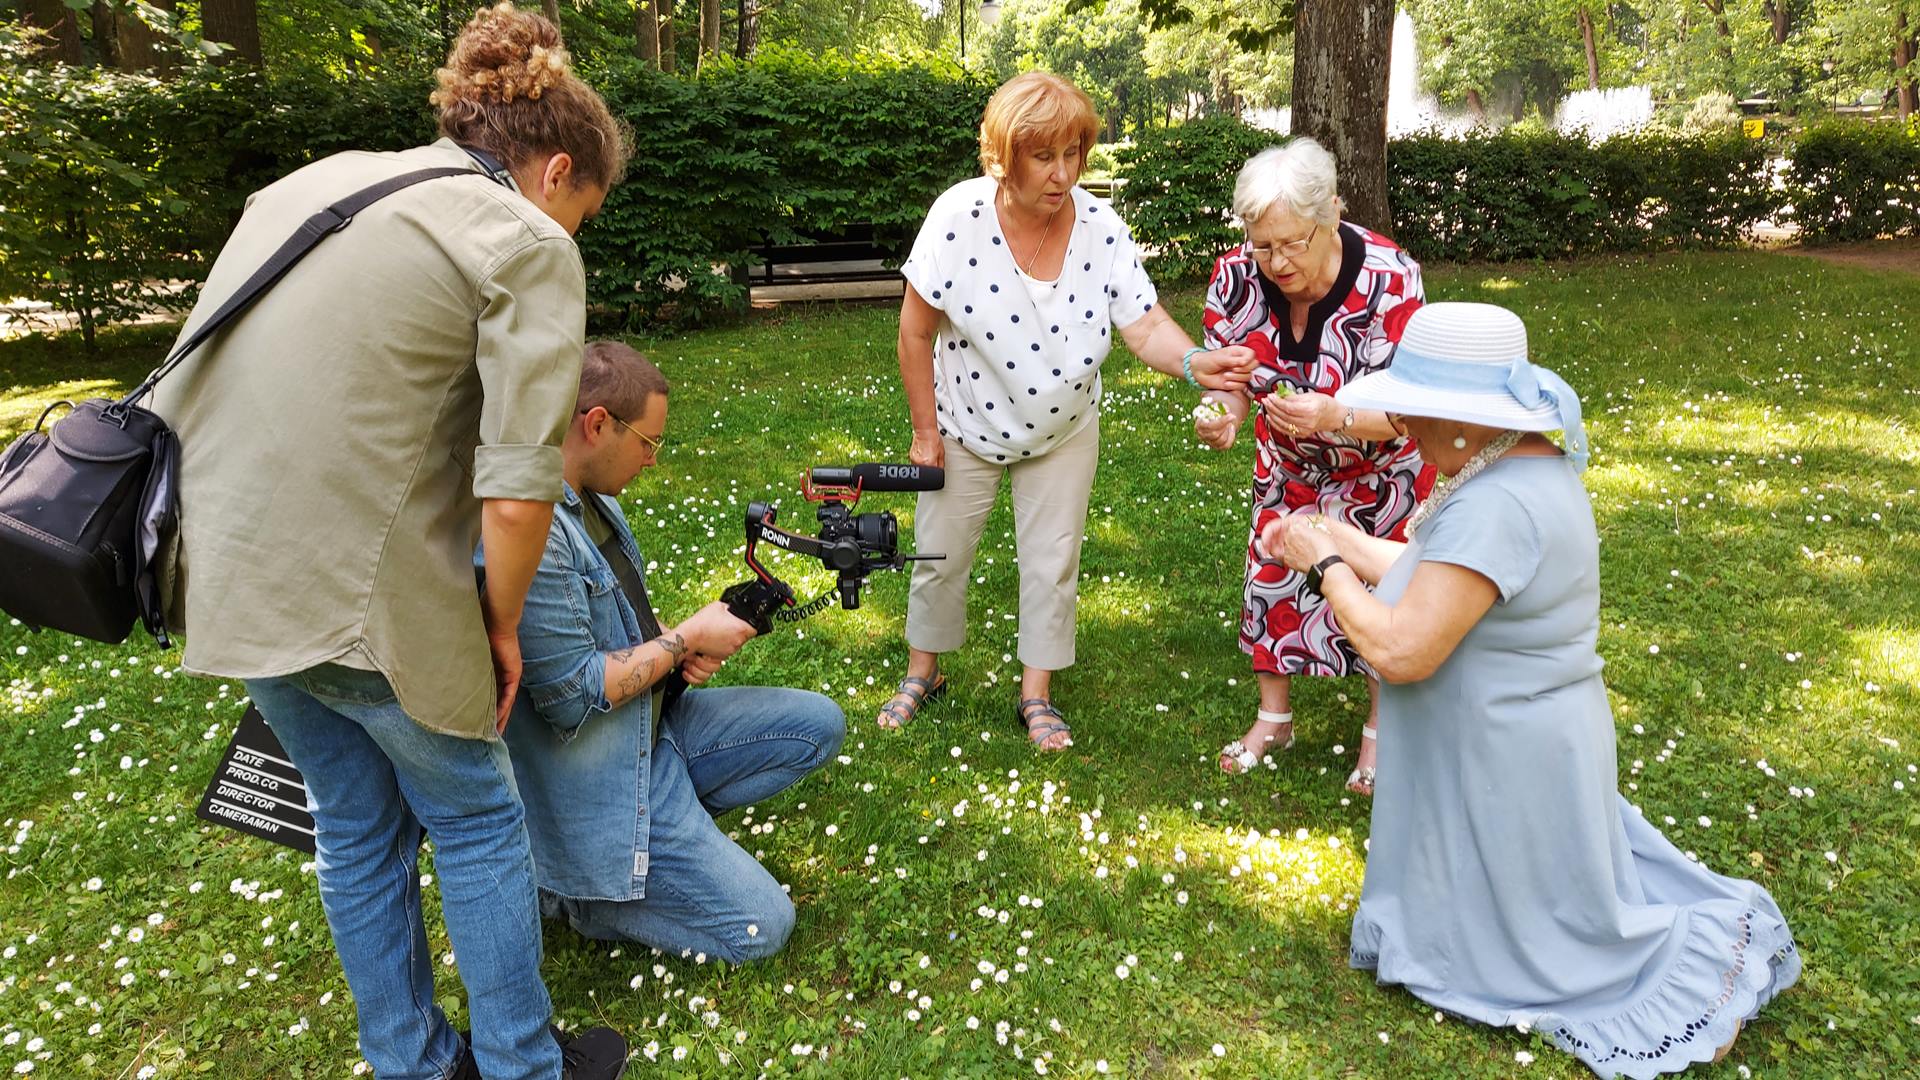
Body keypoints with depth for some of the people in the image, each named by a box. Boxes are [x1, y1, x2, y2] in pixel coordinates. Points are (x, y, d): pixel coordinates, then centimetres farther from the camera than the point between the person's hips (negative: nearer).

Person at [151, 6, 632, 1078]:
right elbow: (516, 495, -19)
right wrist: (501, 624, -2)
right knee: (476, 823, 15)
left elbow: (188, 384, 15)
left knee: (357, 828, 23)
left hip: (228, 577, 8)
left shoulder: (308, 184, 12)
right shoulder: (528, 245, -11)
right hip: (364, 598, -7)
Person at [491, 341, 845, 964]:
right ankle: (560, 887, 3)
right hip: (594, 783, -9)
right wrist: (686, 640, -15)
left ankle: (673, 814, 6)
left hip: (652, 726, 9)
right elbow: (572, 696, -27)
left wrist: (682, 647, -3)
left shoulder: (594, 497, 4)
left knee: (819, 725, 7)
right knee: (760, 925, -11)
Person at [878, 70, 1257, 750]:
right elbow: (917, 333, -15)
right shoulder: (959, 217, -24)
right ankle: (922, 673, 37)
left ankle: (1037, 695, 29)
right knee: (940, 553, 12)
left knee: (1052, 564, 9)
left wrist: (1196, 361, -42)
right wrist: (925, 431, -10)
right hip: (967, 426, -1)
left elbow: (1147, 328, -20)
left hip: (1063, 433, 1)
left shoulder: (1101, 228, -19)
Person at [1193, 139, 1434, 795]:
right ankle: (1273, 719, 32)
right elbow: (1229, 377, -12)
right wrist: (1221, 416, -36)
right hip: (1289, 466, 4)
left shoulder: (1390, 281, -34)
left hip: (1383, 468, -3)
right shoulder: (1237, 279, -23)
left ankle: (1381, 732, 30)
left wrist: (1333, 417, -51)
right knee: (1270, 580, 9)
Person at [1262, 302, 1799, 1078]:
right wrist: (1332, 536, 4)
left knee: (1509, 939, 12)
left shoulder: (1497, 505, -32)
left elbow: (1400, 650, -33)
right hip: (1517, 749, 9)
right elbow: (1435, 582, 7)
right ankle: (1712, 930, 34)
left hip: (1509, 770, -9)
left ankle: (1705, 956, 19)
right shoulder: (1526, 465, 0)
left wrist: (1325, 567, -19)